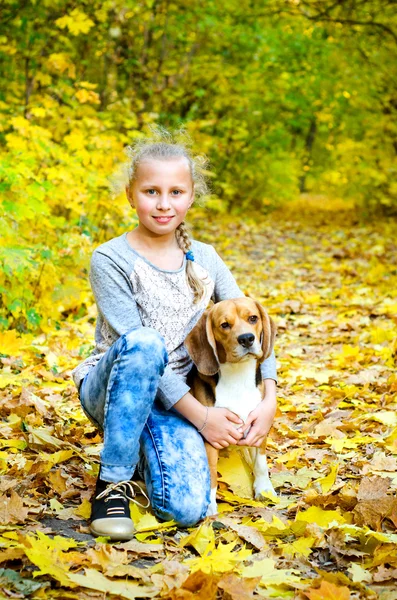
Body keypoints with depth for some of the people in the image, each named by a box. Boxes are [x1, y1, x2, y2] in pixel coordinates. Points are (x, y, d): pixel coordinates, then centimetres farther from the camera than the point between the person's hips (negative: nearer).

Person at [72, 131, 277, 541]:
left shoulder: (205, 260, 4)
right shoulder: (111, 260, -11)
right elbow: (137, 347, -18)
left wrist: (269, 401, -11)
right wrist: (200, 415, -21)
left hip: (174, 397, 3)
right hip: (111, 390, -3)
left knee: (187, 510, -22)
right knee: (146, 342, -37)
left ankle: (145, 450, 13)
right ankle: (113, 481, -23)